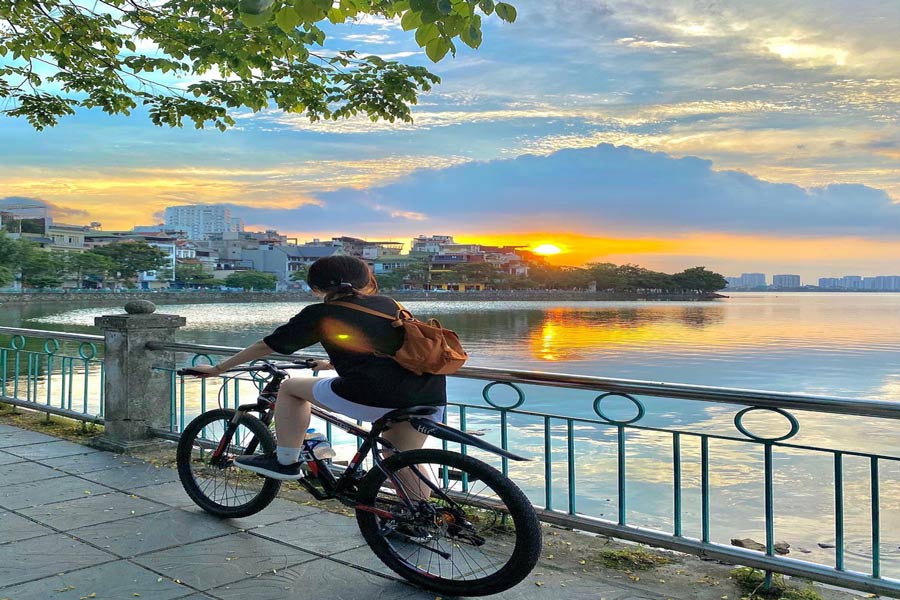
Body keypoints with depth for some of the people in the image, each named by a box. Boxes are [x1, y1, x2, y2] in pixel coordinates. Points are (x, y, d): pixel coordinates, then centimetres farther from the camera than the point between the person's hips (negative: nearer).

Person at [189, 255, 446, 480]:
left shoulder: (321, 314, 10)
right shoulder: (387, 304, 24)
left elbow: (266, 346, 18)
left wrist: (218, 369, 30)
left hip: (375, 397, -5)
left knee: (290, 387, 16)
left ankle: (285, 462, 19)